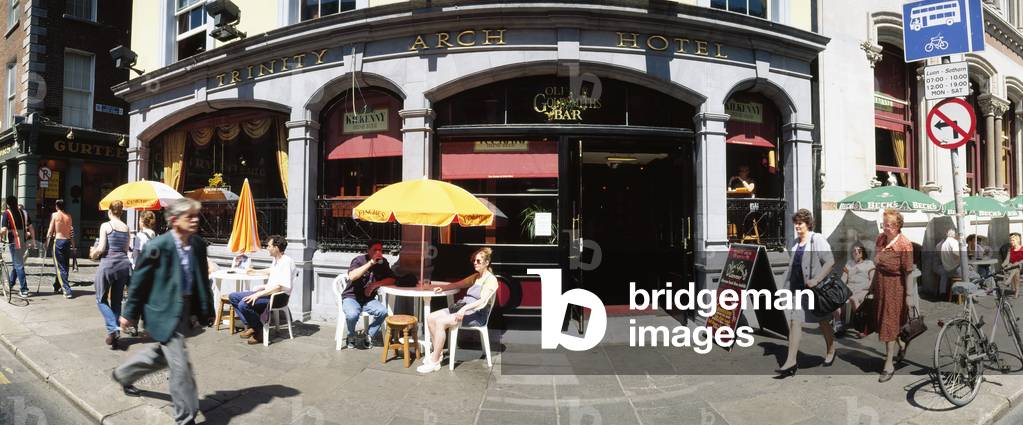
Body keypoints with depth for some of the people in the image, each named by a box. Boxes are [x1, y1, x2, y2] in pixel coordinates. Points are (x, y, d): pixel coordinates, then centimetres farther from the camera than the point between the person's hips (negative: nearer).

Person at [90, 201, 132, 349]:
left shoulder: (105, 226, -5)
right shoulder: (126, 227, 8)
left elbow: (101, 248, -9)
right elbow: (126, 249, 10)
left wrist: (93, 254, 9)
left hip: (107, 263, -4)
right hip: (123, 263, 4)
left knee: (101, 299, 10)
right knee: (116, 301, 11)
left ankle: (113, 328, -9)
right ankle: (115, 336, 11)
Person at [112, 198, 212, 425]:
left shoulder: (199, 245, -1)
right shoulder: (158, 246, -18)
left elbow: (203, 280, 8)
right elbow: (139, 281, -8)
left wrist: (207, 311, 9)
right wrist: (129, 313, -1)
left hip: (185, 310, 7)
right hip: (164, 312, -7)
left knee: (163, 354, 26)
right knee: (181, 365, -4)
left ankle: (122, 374, 53)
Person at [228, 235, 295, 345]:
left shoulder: (286, 262, -18)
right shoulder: (276, 260, 12)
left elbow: (281, 287, -26)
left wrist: (258, 294, -27)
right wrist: (255, 272, 52)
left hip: (279, 297, -10)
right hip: (268, 291, 10)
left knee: (244, 304, -28)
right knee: (233, 297, 7)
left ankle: (259, 332, -8)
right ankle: (250, 326, 5)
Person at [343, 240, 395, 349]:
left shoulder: (383, 263, 3)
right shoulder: (359, 260, -11)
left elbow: (392, 279, 0)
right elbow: (352, 276, -28)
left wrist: (375, 284, -15)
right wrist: (371, 263, -30)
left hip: (368, 299, 4)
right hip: (351, 298, -4)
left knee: (383, 311, -25)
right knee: (352, 314, -34)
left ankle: (369, 334, 1)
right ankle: (351, 337, -1)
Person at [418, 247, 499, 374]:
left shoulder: (491, 280, -8)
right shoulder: (476, 276, 18)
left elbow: (483, 301, -22)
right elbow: (458, 284, 30)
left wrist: (465, 309, -34)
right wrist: (442, 287, 14)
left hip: (476, 314, -9)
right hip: (462, 307, 9)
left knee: (441, 322, -27)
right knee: (431, 318, -6)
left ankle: (434, 362, -22)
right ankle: (438, 351, 4)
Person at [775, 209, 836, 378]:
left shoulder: (817, 240, -10)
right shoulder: (796, 242, 10)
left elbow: (830, 262, -18)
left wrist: (816, 280, -25)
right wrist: (787, 284, 15)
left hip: (814, 288, -5)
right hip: (797, 288, 6)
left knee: (823, 321, 14)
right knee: (794, 322, -3)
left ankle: (831, 351, 39)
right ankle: (791, 362, -4)